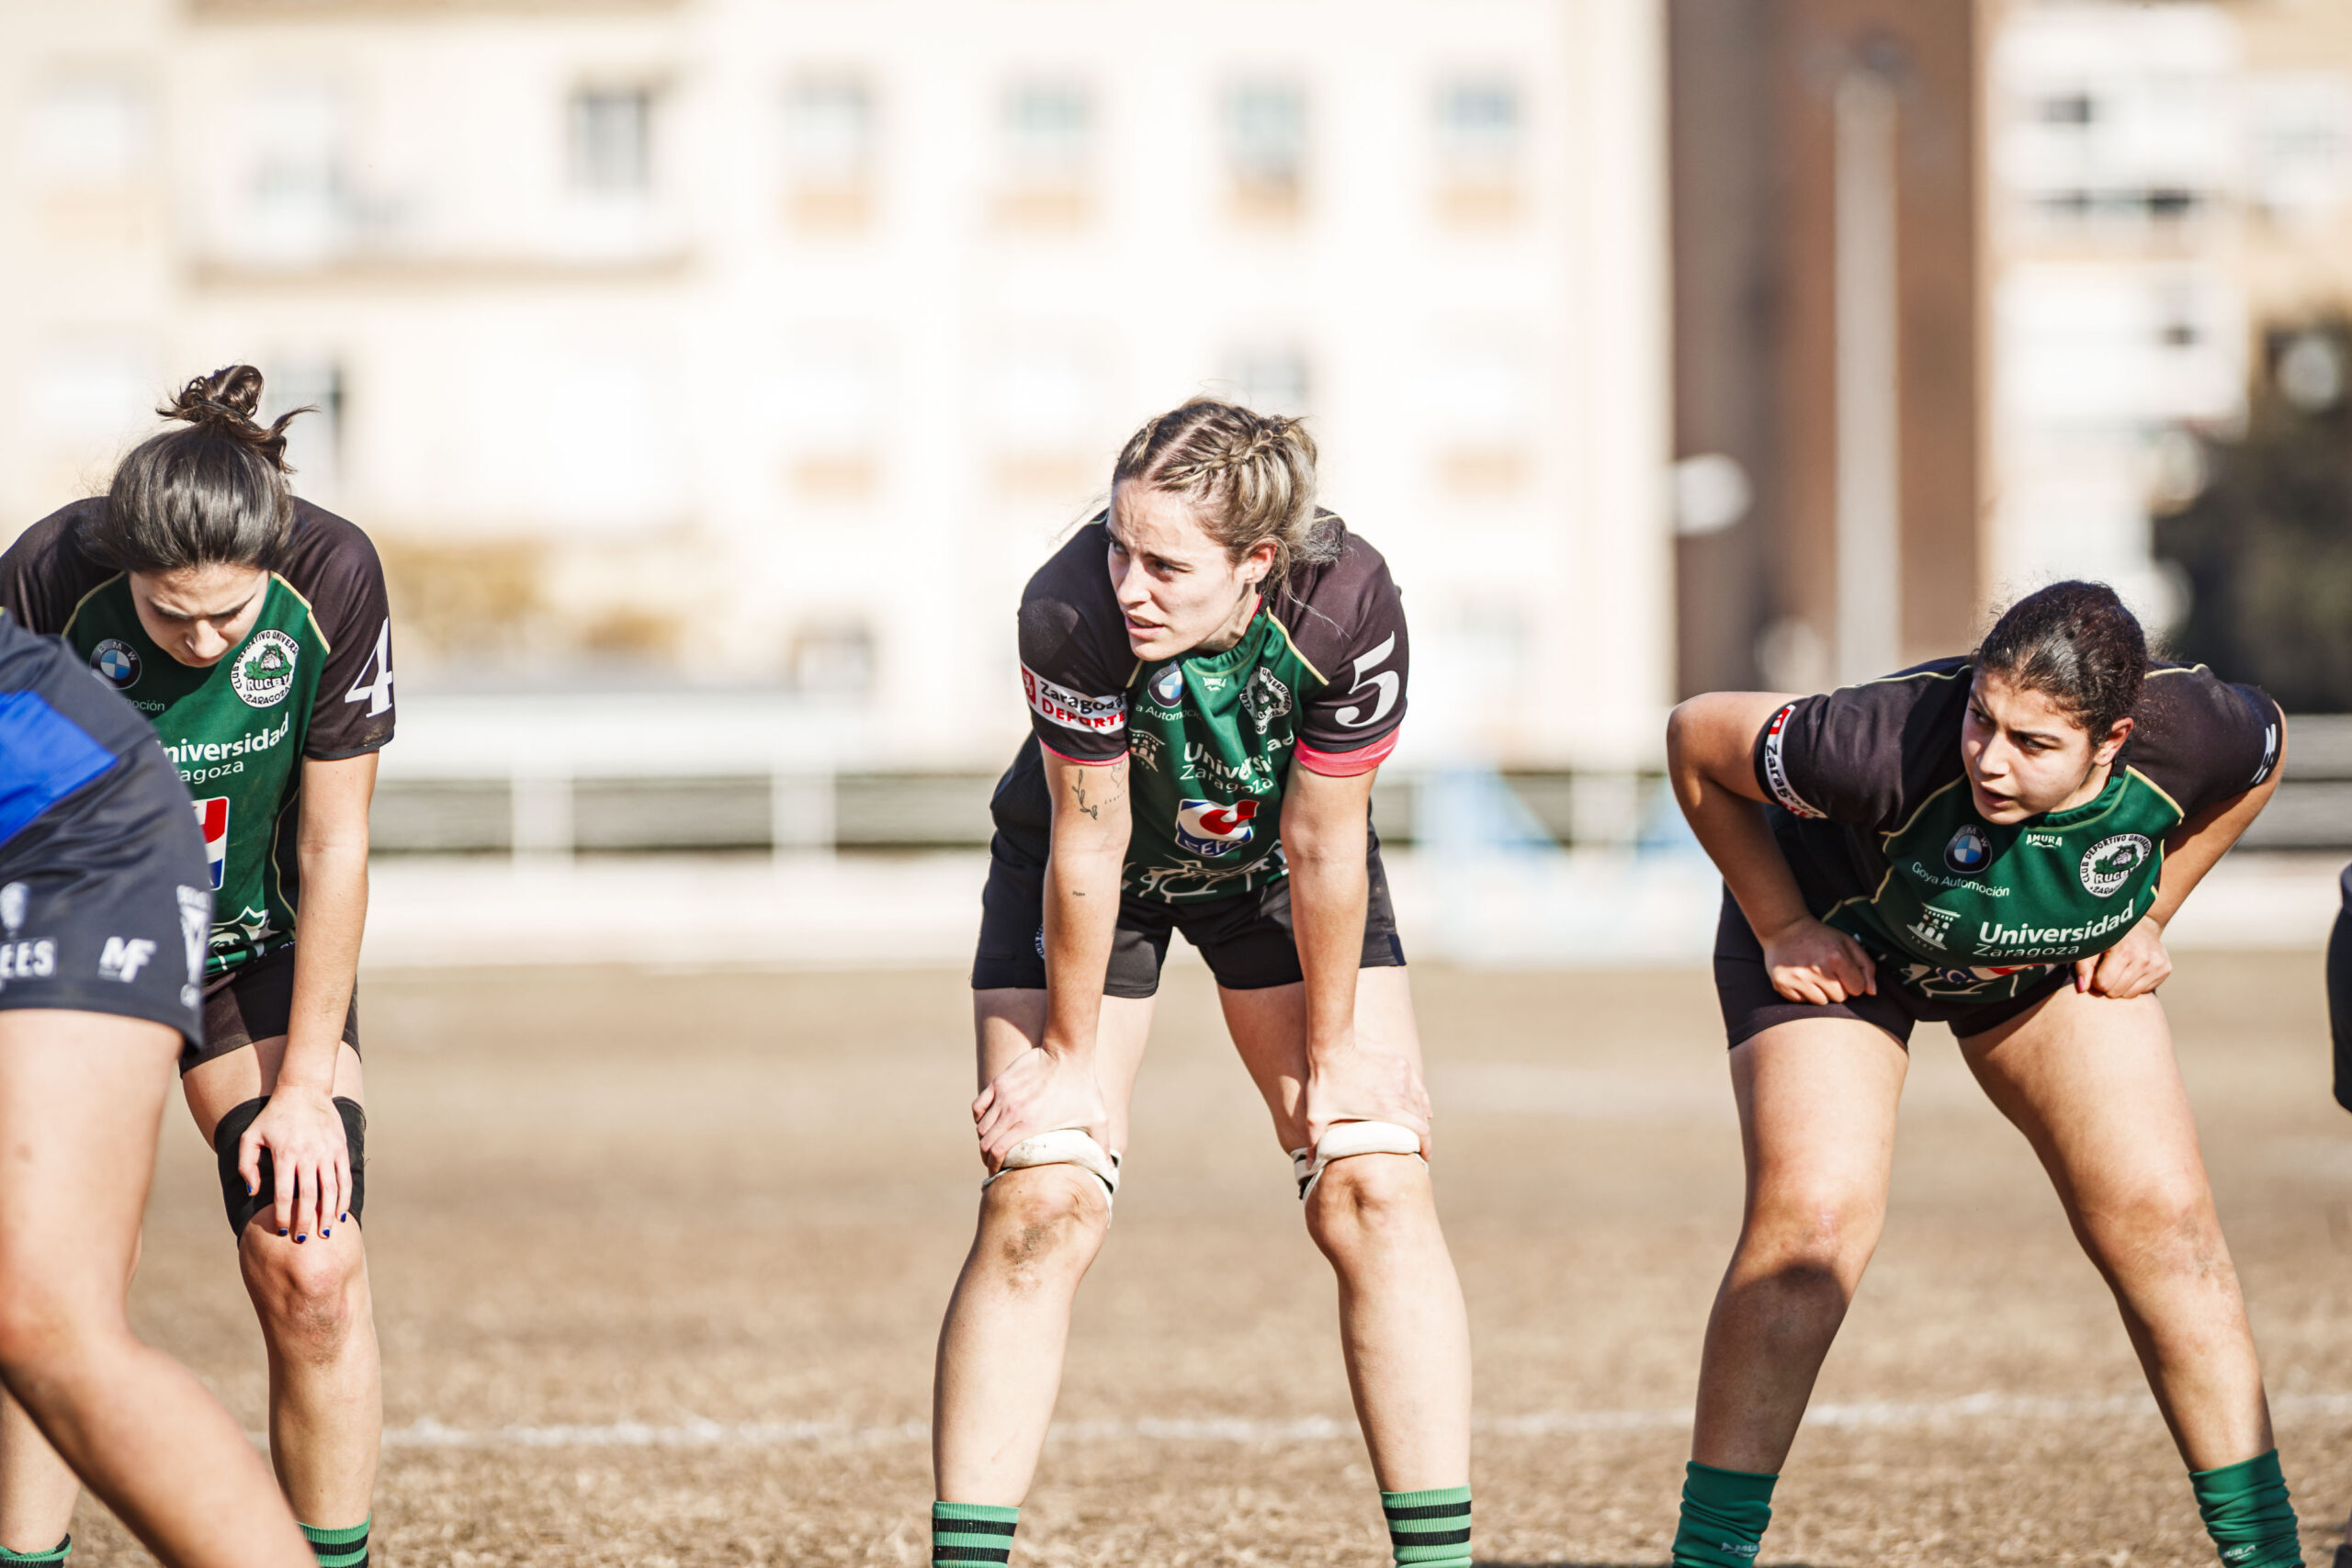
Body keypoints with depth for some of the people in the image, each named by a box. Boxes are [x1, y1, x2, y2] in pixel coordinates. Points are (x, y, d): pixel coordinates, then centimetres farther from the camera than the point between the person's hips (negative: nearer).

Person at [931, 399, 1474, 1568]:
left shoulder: (1348, 607, -34)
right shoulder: (1072, 612, -37)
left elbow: (1323, 848, -22)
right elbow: (1087, 846, -25)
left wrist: (1333, 1050, -10)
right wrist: (1068, 1056, -14)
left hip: (1272, 869, 1)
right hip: (1097, 872, -1)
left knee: (1377, 1187, -7)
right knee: (1039, 1208, -12)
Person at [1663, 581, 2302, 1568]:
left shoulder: (2189, 736, -32)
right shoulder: (1894, 744, -42)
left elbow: (2264, 748, -5)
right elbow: (1696, 738, -25)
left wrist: (2149, 917, -5)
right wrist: (1779, 928, -18)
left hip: (2055, 960, 3)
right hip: (1842, 940, -3)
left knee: (2162, 1216, -6)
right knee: (1813, 1215, -21)